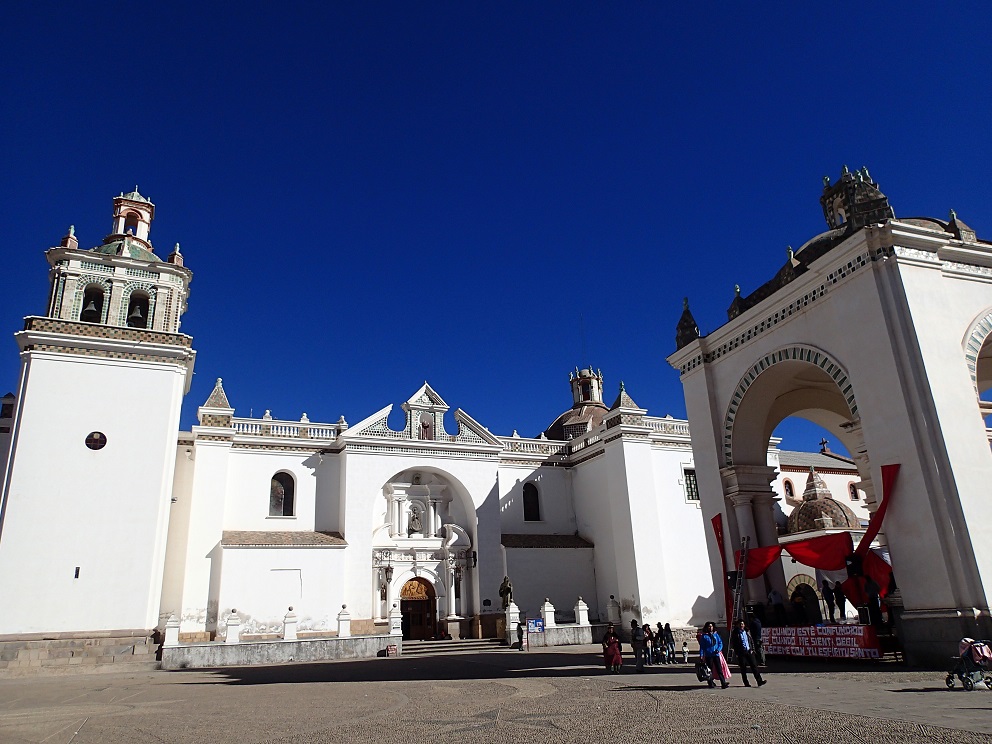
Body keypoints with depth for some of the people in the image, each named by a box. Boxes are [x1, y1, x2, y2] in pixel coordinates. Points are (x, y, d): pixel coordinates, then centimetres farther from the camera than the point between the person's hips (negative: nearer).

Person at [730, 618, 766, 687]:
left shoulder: (747, 631, 9)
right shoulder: (735, 633, -3)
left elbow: (751, 640, 15)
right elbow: (733, 643, -3)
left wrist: (752, 649, 5)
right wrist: (737, 652, -8)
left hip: (749, 651, 3)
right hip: (741, 653, -3)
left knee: (754, 666, -1)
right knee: (743, 669, 2)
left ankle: (759, 681, -1)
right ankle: (746, 683, 9)